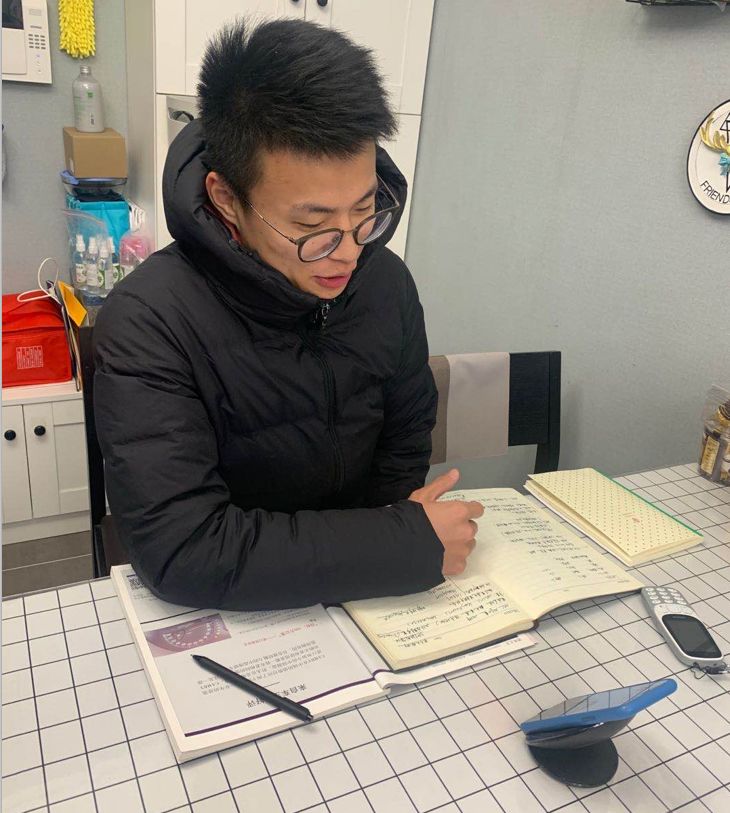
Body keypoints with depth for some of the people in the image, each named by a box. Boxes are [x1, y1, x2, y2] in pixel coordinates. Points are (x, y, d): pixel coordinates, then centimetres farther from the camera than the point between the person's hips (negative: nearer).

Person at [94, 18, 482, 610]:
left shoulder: (386, 281, -6)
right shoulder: (148, 322, -22)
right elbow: (181, 553, -27)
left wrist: (380, 541, -8)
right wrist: (411, 542, -24)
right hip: (226, 611, -3)